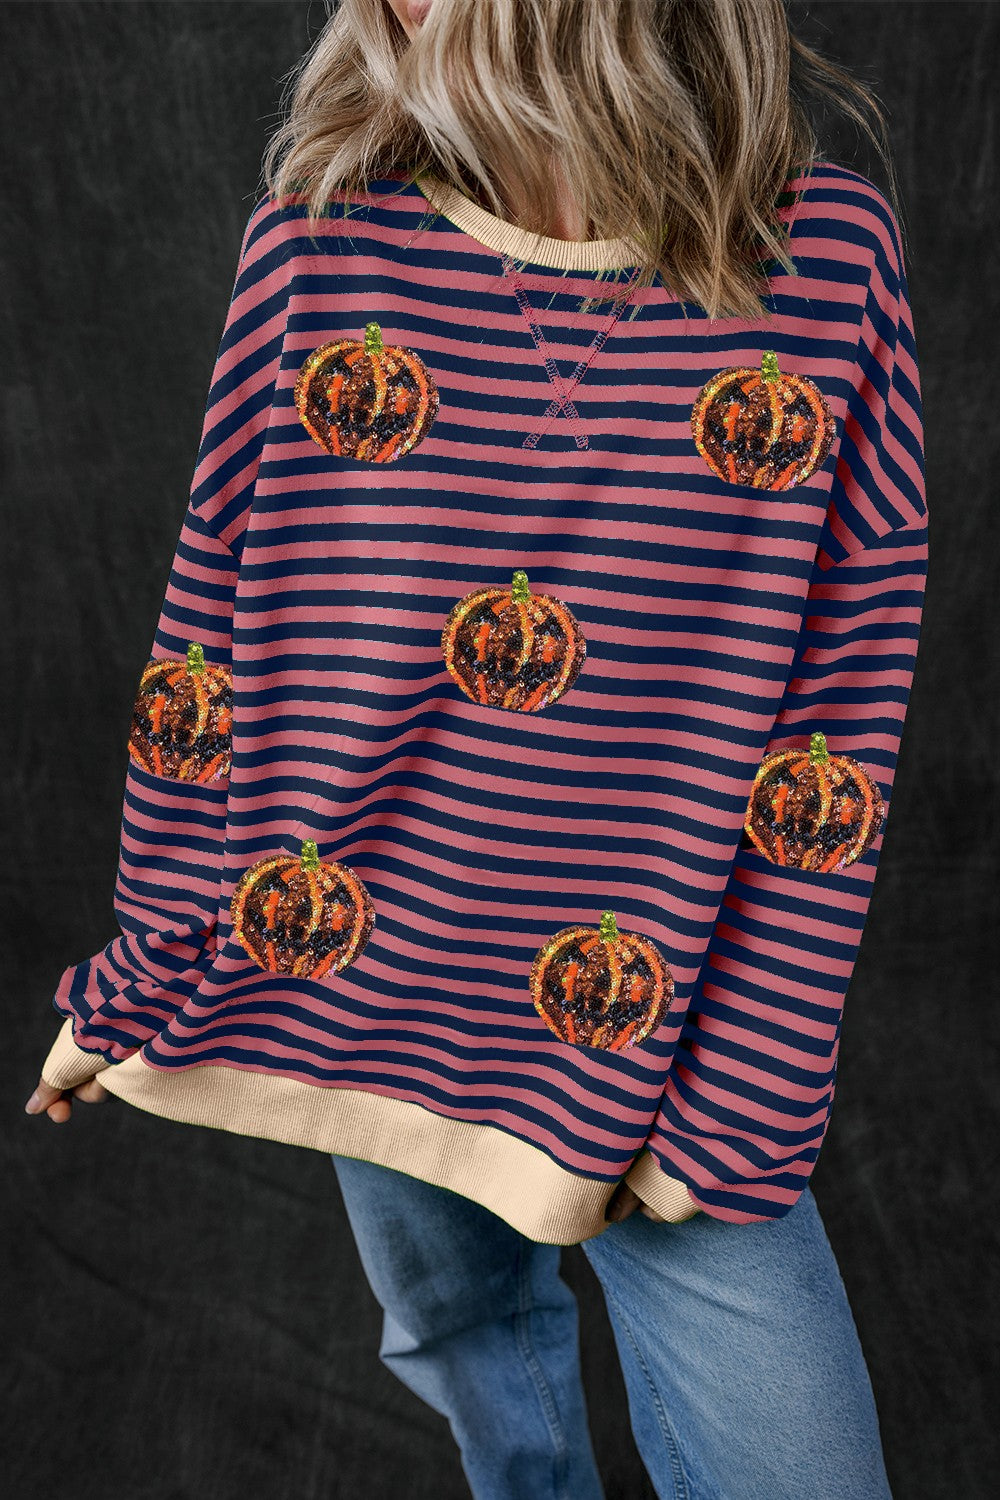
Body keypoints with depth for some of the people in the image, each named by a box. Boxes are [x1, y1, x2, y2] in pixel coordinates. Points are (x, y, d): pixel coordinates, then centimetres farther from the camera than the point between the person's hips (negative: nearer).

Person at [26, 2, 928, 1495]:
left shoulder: (829, 250, -8)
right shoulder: (320, 237, -4)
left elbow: (841, 728, -9)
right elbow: (210, 632, 0)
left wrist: (736, 1110, -9)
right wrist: (140, 980, 3)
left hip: (657, 1033, -1)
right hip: (354, 973, 2)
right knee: (463, 1341, 23)